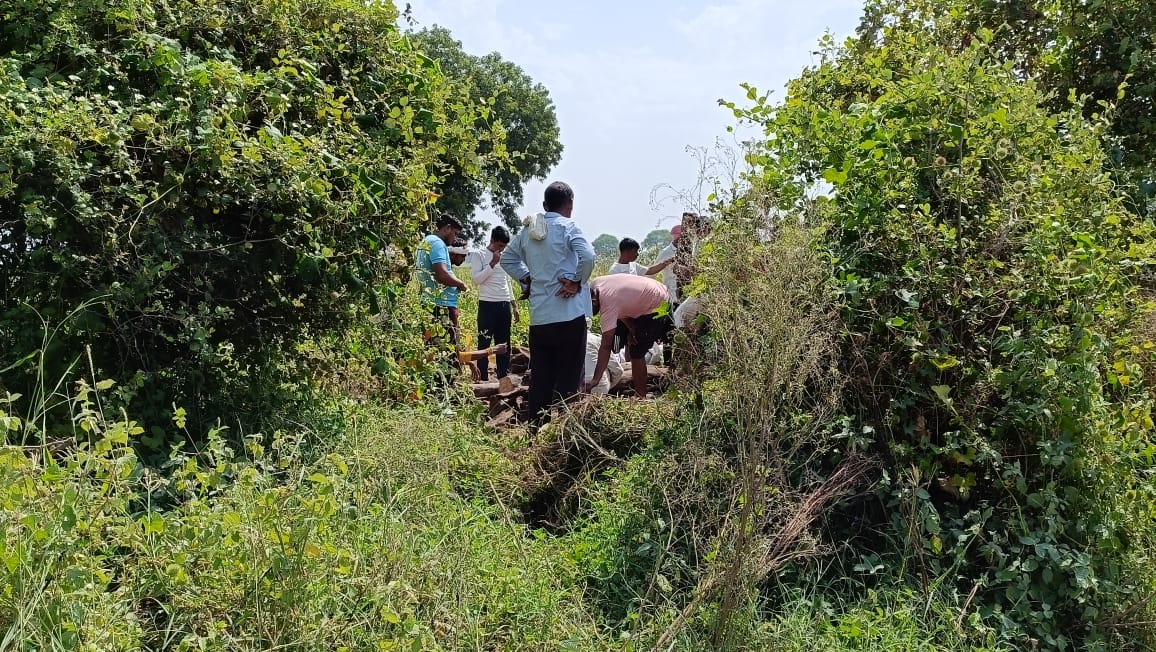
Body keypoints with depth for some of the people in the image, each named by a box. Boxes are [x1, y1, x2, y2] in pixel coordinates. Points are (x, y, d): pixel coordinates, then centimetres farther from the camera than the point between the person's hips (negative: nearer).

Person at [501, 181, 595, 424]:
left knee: (540, 377, 12)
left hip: (538, 316, 5)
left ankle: (536, 425, 17)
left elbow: (507, 258, 21)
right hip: (568, 314, -5)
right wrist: (576, 282, -10)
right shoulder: (568, 227, -8)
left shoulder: (528, 230, 10)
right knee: (567, 377, 2)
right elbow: (587, 256, -23)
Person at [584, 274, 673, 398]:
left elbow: (606, 346, -34)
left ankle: (641, 396, -2)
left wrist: (595, 380, -35)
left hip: (657, 306, -10)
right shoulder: (594, 284, -9)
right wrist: (630, 328, -9)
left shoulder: (608, 303, -32)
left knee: (636, 353, -11)